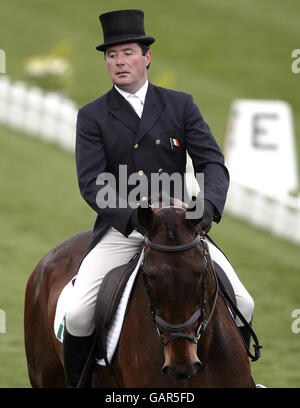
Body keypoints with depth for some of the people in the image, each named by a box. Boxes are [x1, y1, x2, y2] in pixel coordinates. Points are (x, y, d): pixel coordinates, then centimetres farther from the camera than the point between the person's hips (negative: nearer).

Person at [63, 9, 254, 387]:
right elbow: (92, 183, -8)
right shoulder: (92, 116, 1)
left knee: (242, 305, -9)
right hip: (120, 232, -1)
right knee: (78, 314, -19)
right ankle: (75, 383, 4)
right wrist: (136, 217, -24)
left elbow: (212, 163, 1)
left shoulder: (181, 105, 6)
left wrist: (209, 204, -22)